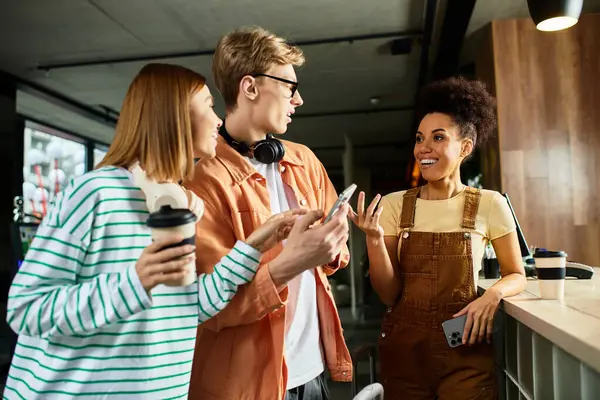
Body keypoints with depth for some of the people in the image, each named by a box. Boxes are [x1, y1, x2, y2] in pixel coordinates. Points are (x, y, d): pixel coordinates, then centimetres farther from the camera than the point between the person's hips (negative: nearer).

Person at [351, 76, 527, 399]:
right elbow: (389, 294, -5)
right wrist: (374, 239, -20)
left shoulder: (489, 204, -6)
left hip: (465, 349, -1)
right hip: (404, 347, 2)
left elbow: (516, 275, 6)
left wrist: (493, 294, -16)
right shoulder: (393, 205, -4)